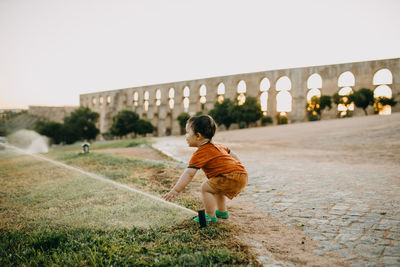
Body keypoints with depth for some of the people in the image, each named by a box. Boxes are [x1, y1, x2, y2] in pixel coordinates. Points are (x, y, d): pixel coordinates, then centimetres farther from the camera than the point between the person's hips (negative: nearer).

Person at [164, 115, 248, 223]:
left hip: (234, 178, -11)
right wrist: (238, 168, 39)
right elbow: (231, 154, 28)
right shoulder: (216, 146, 17)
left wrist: (176, 190, -20)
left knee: (206, 187, -7)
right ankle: (222, 212, 40)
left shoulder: (200, 153, -12)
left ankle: (211, 216, 2)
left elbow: (189, 174, -19)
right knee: (215, 186, 30)